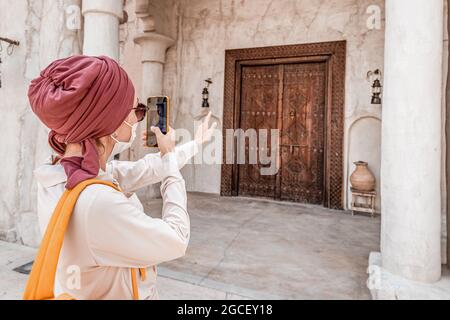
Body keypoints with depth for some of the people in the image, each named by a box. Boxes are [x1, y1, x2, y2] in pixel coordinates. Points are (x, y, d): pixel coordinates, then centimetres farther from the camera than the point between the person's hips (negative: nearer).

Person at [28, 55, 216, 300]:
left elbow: (142, 170, 0)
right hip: (119, 294, -7)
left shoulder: (58, 172, -10)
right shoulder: (98, 203, -36)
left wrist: (195, 144, 11)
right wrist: (169, 156, -15)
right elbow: (177, 240, -22)